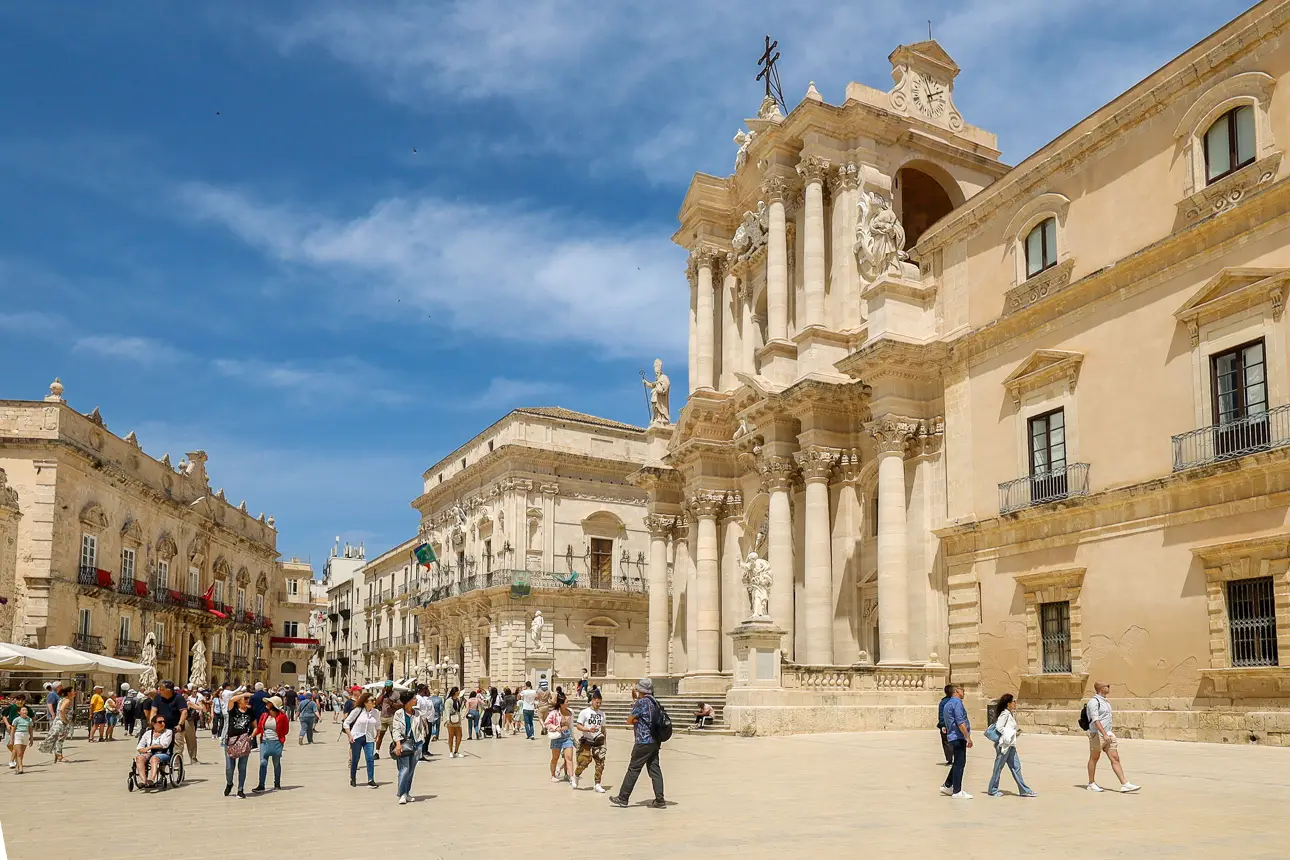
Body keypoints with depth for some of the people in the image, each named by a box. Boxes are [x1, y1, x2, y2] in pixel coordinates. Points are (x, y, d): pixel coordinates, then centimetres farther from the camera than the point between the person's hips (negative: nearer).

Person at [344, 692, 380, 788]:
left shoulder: (376, 712, 0)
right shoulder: (357, 710, -10)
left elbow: (378, 725, 18)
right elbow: (346, 723, -4)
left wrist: (376, 736, 9)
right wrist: (349, 736, -9)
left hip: (369, 739, 2)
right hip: (356, 737, -2)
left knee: (370, 758, -9)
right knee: (355, 759, 6)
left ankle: (371, 780, -5)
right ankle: (353, 779, 23)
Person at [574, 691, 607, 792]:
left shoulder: (602, 714, 12)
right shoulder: (584, 712, -3)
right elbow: (578, 726, -7)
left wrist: (604, 741, 16)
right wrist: (589, 729, -22)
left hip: (598, 741, 4)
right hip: (586, 741, -4)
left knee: (600, 763, -3)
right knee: (584, 761, -8)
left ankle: (597, 784, 4)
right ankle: (576, 776, 21)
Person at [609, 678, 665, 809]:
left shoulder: (641, 702, -12)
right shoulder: (655, 702, 13)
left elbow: (629, 720, -6)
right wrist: (634, 698, 27)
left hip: (643, 742, -8)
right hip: (655, 742, 8)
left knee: (633, 769, 0)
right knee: (655, 770, 6)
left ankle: (623, 798, 7)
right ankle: (660, 800, 2)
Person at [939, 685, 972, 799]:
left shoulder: (947, 704, 20)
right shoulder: (957, 702, -11)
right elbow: (960, 722, -20)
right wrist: (968, 737, -19)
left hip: (952, 737, 10)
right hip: (958, 737, -10)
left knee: (958, 763, 17)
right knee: (959, 763, -6)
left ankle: (947, 786, 21)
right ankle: (957, 792, -3)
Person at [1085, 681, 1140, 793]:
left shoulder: (1104, 701, 15)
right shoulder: (1094, 702, -15)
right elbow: (1095, 720, -23)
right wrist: (1104, 734, -30)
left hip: (1107, 734, 8)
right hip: (1097, 734, -8)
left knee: (1115, 758, 1)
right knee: (1094, 759, 4)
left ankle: (1125, 784, -3)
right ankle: (1091, 784, 15)